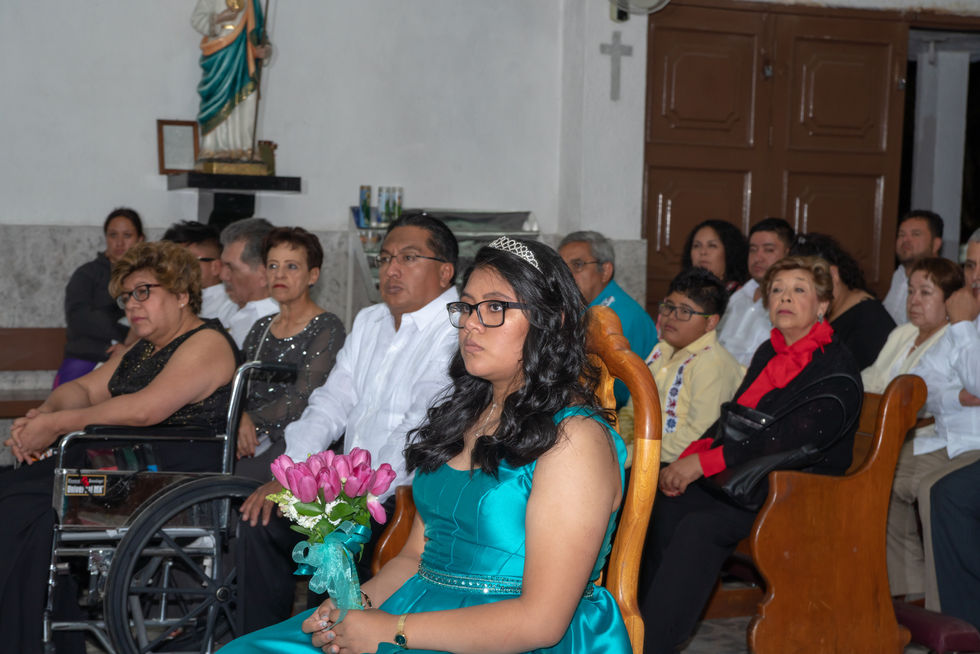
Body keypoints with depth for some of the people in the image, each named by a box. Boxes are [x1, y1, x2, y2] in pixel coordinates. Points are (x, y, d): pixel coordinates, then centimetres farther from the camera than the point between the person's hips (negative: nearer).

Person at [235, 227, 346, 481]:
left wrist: (252, 422, -16)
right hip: (251, 441, 6)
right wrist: (238, 420, -9)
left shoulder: (327, 329, -1)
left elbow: (303, 399, -10)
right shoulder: (261, 328, 20)